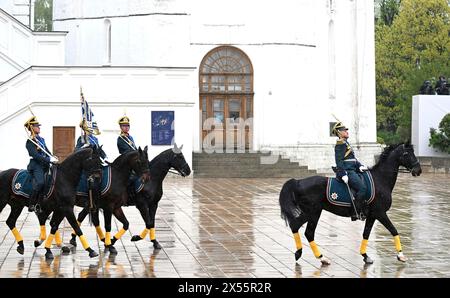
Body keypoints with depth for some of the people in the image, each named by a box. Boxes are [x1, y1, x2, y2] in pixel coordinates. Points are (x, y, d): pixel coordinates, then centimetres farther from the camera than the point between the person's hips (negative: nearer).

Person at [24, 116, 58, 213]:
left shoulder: (41, 139, 17)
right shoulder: (30, 142, -7)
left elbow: (47, 152, 20)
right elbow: (36, 156, -19)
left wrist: (54, 158, 0)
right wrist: (50, 160, -23)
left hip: (45, 165, 8)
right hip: (36, 166, -8)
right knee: (39, 183, -27)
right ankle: (32, 205, -18)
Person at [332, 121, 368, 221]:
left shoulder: (346, 143, 21)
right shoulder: (340, 144, -8)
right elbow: (339, 161, -16)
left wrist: (360, 166, 8)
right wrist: (343, 175, -23)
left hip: (352, 171, 10)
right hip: (347, 172, -10)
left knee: (365, 185, 7)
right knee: (362, 188, -20)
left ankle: (363, 211, 7)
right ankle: (356, 212, -17)